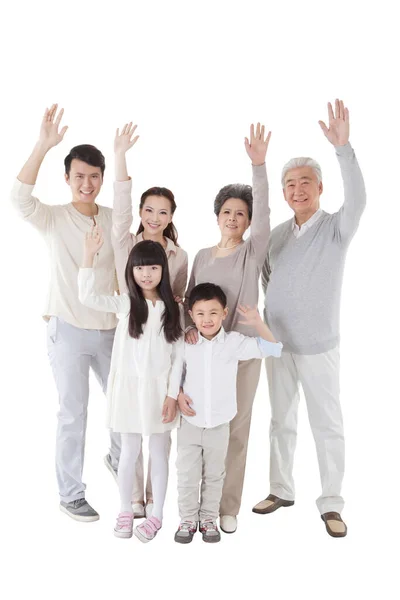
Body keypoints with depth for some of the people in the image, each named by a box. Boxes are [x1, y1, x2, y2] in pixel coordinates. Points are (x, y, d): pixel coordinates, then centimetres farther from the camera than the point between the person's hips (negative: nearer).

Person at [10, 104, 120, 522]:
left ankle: (120, 461, 45)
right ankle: (70, 495, 23)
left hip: (109, 329, 4)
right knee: (73, 415, 4)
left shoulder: (115, 220, 3)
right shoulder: (54, 218, -7)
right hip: (68, 330, -4)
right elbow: (19, 197, -27)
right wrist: (43, 146, -36)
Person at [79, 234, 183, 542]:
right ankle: (126, 511, 31)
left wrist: (173, 394, -5)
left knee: (159, 453, 12)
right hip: (129, 388, 0)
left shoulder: (173, 308, -2)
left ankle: (156, 515, 28)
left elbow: (179, 355, -1)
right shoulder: (125, 303, -2)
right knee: (129, 452, 12)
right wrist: (90, 254, -23)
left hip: (160, 389, 0)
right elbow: (88, 297, -17)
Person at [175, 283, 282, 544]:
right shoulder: (185, 343, -6)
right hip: (189, 423, 0)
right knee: (187, 476, 11)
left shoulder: (234, 342, -9)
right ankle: (188, 519, 30)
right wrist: (178, 395, -6)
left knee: (214, 475, 15)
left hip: (219, 425, 0)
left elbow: (272, 349, -13)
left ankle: (209, 518, 34)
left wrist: (258, 323, -26)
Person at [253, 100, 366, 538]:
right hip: (277, 342, 5)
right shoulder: (278, 233, 5)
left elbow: (356, 200, -30)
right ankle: (281, 490, 32)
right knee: (281, 421, 16)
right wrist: (272, 311, 6)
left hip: (319, 345, -4)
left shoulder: (335, 227, -9)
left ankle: (331, 504, 21)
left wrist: (343, 148, -40)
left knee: (328, 426, 5)